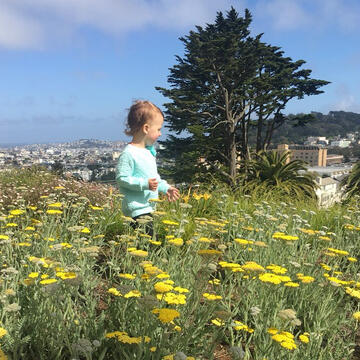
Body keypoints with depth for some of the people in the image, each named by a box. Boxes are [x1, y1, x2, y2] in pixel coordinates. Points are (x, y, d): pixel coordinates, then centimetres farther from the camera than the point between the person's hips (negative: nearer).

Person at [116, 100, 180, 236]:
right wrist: (144, 184, -24)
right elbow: (122, 178, -19)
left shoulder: (149, 151, 13)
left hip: (148, 208, 9)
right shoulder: (129, 153, -16)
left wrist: (165, 188, 16)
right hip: (137, 209, -9)